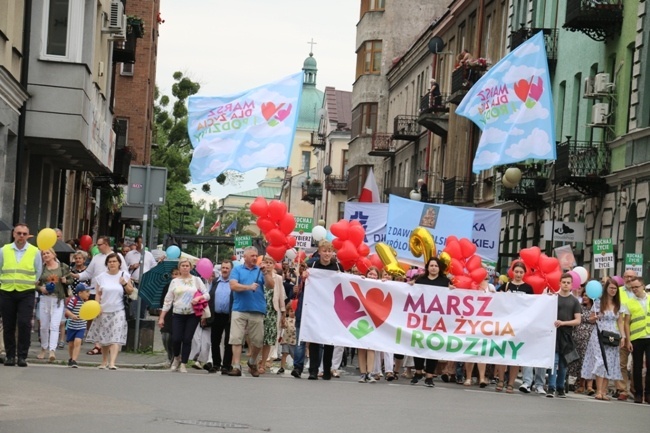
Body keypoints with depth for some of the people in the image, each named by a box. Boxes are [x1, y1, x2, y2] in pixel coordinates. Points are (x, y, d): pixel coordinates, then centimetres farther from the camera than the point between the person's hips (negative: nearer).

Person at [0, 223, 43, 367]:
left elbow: (39, 272, 9)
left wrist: (34, 283, 5)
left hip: (26, 293, -1)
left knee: (24, 324, -11)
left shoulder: (35, 252, 1)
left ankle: (22, 356, -4)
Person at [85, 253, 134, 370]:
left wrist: (125, 284, -10)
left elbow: (131, 292, 8)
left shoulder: (124, 275, 5)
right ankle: (104, 361, 23)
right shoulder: (101, 277, 6)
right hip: (104, 311, 2)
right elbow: (98, 294, 7)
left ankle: (112, 362, -20)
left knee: (116, 338, -12)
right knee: (103, 338, 9)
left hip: (118, 311, -2)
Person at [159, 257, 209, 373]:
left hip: (193, 314, -1)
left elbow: (207, 295, 5)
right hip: (178, 314, 1)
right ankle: (177, 358, 22)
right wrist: (161, 317, 4)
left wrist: (199, 298, -17)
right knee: (176, 339, -8)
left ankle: (183, 364, 6)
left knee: (187, 339, -4)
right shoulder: (174, 282, 8)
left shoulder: (196, 280, 6)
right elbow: (168, 300, 8)